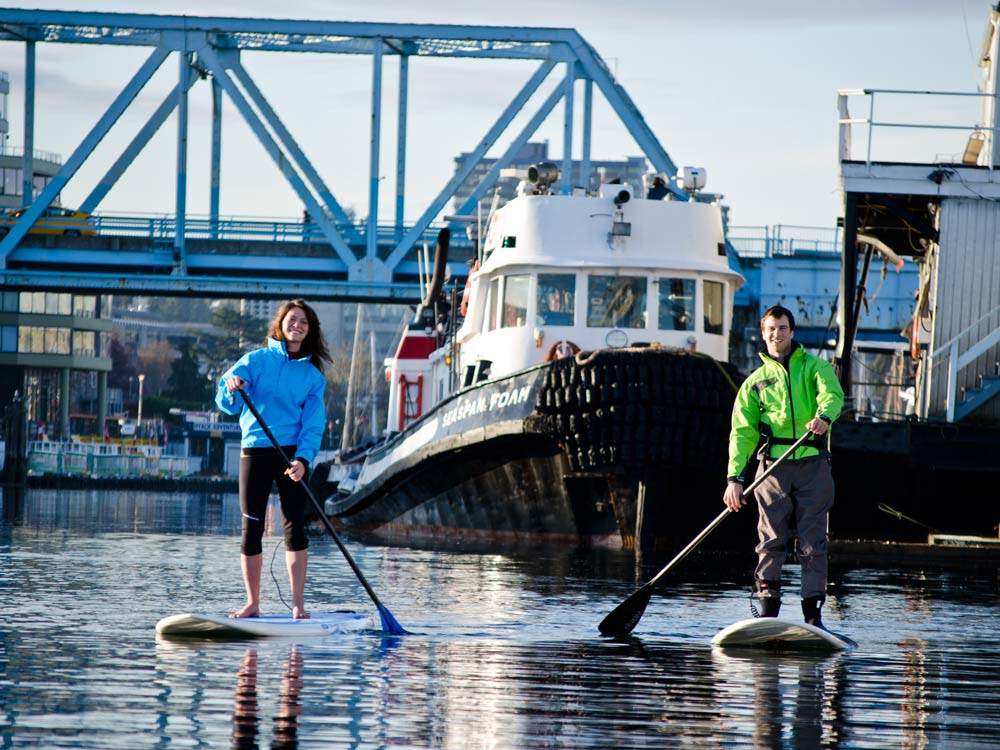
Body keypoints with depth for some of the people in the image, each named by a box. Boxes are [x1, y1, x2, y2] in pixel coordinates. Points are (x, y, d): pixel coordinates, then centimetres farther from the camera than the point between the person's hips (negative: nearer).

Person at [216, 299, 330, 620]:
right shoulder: (257, 360, 6)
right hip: (255, 450, 0)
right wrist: (232, 389, -26)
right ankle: (253, 603, 7)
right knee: (251, 529, 0)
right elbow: (226, 403, -2)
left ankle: (298, 603, -7)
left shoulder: (313, 374, 9)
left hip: (293, 454, 0)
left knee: (295, 527, -7)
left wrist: (302, 460, -15)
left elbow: (313, 424, 2)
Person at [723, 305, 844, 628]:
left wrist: (823, 416, -35)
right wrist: (735, 477, -5)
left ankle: (813, 614, 0)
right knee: (771, 540, -2)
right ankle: (768, 612, 0)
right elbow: (743, 432, 8)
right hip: (773, 465, 1)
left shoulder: (815, 367, 11)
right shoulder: (755, 382, 15)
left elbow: (832, 395, -10)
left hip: (812, 464, -1)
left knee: (813, 542, -3)